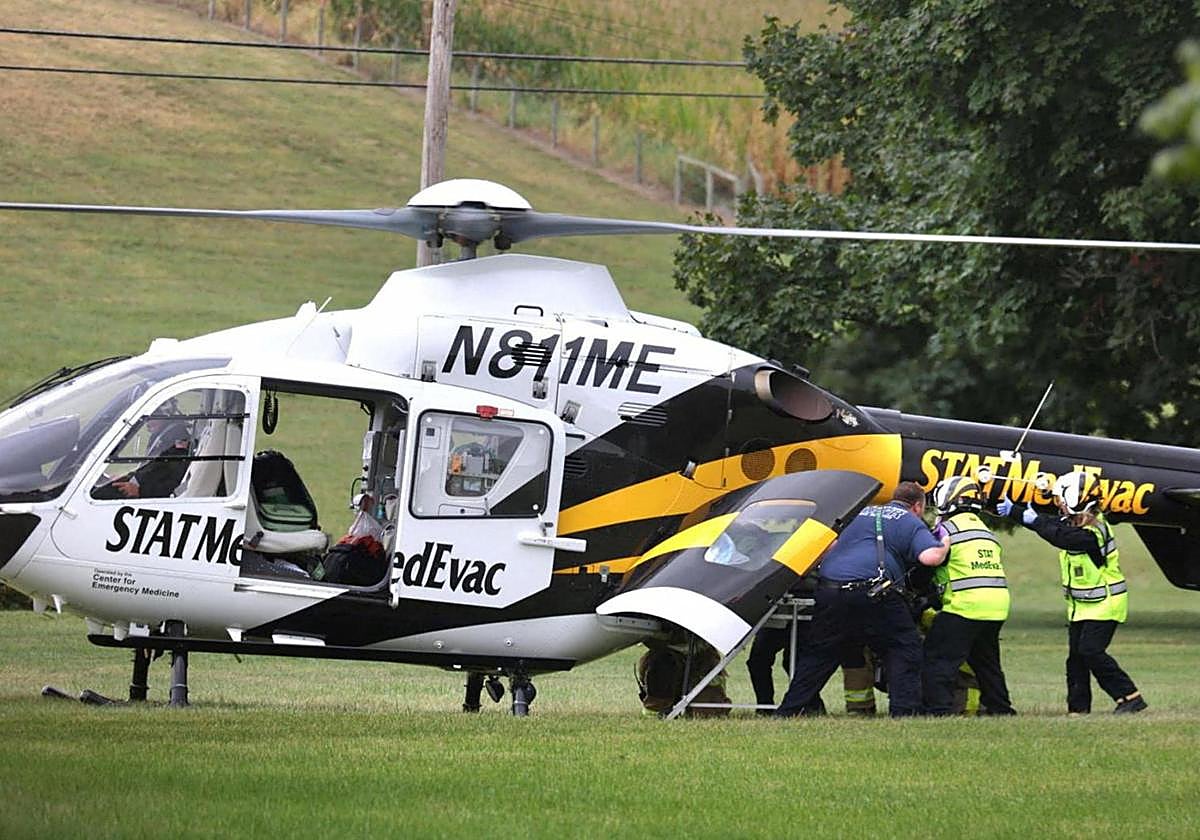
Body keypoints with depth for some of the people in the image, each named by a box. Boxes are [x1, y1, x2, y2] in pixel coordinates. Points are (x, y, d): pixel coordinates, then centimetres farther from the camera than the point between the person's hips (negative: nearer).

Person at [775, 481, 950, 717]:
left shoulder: (864, 513, 28)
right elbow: (929, 557, -6)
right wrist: (944, 546, 13)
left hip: (829, 590, 5)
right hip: (870, 590, -5)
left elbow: (832, 546, 32)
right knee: (904, 650, 6)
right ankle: (904, 710, -5)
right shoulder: (911, 522, 11)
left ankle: (786, 712, 15)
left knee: (817, 654, 16)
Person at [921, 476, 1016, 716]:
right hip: (998, 606, 8)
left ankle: (939, 710, -16)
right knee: (986, 662, 23)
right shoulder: (985, 530, 21)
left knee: (938, 660, -6)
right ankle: (1001, 709, 28)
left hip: (966, 606, -8)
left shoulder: (948, 528, -4)